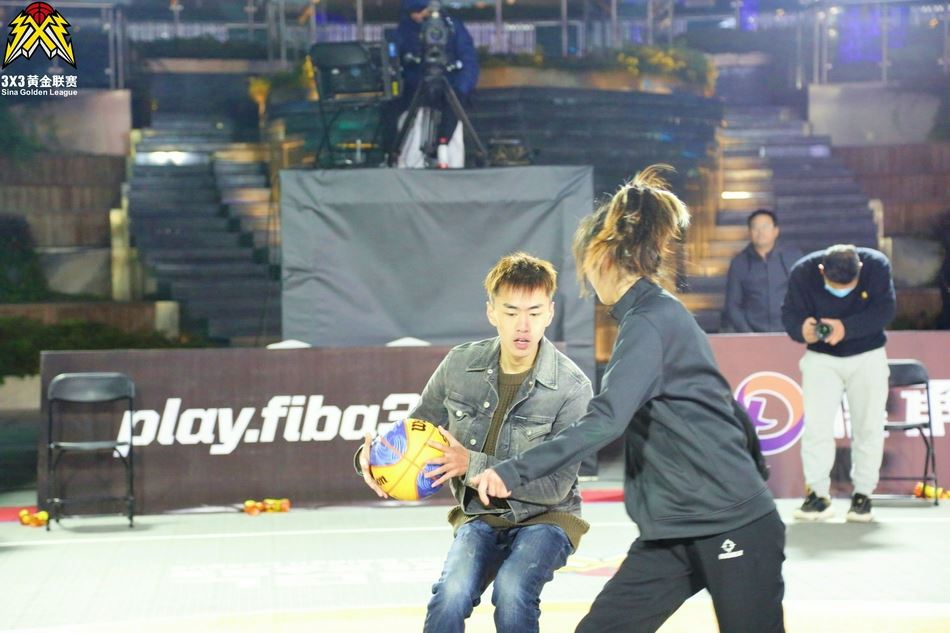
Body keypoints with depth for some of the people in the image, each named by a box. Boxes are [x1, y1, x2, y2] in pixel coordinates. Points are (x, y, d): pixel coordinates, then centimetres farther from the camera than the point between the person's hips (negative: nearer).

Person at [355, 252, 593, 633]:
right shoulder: (460, 365, -7)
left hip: (545, 517, -3)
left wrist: (473, 465, -28)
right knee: (451, 595, -24)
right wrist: (376, 452, -14)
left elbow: (556, 485, -19)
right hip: (480, 515, 3)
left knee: (512, 592, -30)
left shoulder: (572, 387, -17)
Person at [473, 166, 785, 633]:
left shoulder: (650, 322, -16)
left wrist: (514, 472, -29)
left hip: (733, 526, -9)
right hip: (673, 533, 9)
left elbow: (606, 421, -27)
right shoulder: (656, 316, 12)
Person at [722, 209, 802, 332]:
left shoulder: (794, 256, 6)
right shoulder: (739, 263, 6)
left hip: (789, 332, -1)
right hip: (753, 332, 1)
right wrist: (747, 334, -6)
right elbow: (732, 304, 6)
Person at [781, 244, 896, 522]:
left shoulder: (877, 266, -21)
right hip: (821, 358, 0)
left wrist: (846, 327, -37)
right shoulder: (803, 272, -22)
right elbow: (790, 314, -20)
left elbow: (885, 309, -23)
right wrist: (802, 330, -44)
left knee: (868, 427, -1)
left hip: (868, 356, 0)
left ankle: (863, 494, 10)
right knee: (815, 424, -11)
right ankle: (818, 494, -4)